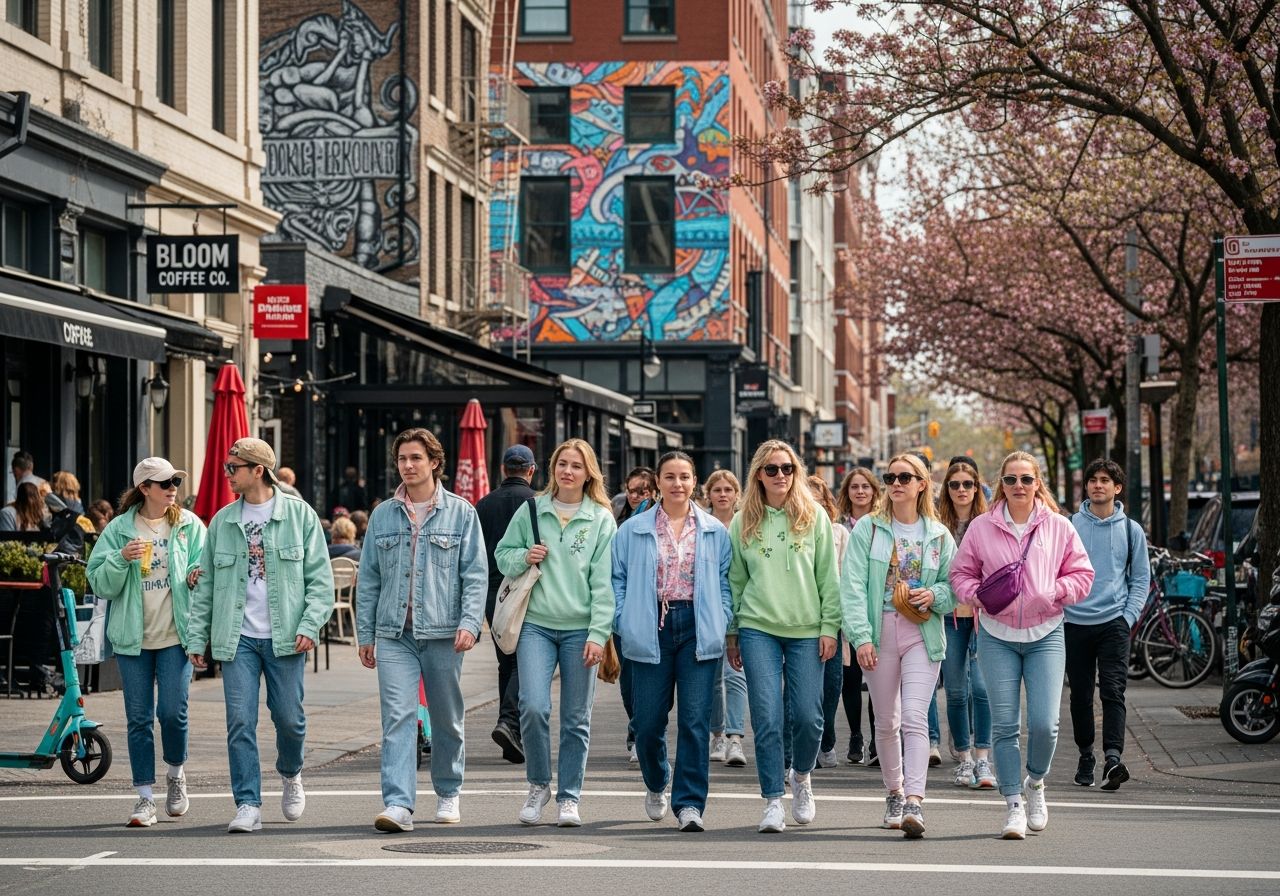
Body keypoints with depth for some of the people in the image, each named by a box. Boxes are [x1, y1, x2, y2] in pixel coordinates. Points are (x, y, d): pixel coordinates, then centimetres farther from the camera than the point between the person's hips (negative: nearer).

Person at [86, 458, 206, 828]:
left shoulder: (189, 525, 3)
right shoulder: (119, 529, 3)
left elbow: (203, 569, 8)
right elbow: (100, 585, 0)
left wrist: (198, 576, -14)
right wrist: (121, 559, -16)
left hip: (175, 635, -1)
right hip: (133, 637, 1)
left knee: (172, 712, -8)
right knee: (139, 718, 3)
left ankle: (176, 773, 21)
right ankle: (145, 797, 10)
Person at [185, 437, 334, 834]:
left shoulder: (299, 515, 2)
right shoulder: (222, 521, 10)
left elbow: (320, 577, 1)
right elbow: (206, 584, 12)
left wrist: (310, 625, -11)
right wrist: (196, 636, 5)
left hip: (284, 637, -2)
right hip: (238, 638, 2)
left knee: (289, 717, 2)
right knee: (240, 721, -5)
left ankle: (291, 774, 33)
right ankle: (248, 806, -2)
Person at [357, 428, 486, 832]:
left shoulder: (461, 512, 3)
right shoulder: (383, 515, 10)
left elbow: (476, 574, -1)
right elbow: (368, 579, 12)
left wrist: (469, 622, -13)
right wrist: (365, 633, 8)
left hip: (443, 632, -1)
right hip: (394, 634, 1)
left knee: (447, 718, 10)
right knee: (397, 717, -11)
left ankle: (448, 794, 28)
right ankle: (398, 804, -17)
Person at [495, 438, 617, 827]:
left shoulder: (601, 520, 2)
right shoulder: (531, 511, 7)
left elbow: (604, 582, -2)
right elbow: (502, 554, 16)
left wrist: (598, 634, -9)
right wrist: (523, 558, -7)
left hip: (580, 629, -1)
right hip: (536, 624, 1)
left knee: (576, 719, 3)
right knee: (533, 707, -13)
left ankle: (569, 798, 14)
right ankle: (538, 784, 8)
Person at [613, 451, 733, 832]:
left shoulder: (715, 532, 9)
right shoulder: (633, 530, 7)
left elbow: (725, 582, 11)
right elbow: (617, 580, 8)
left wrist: (722, 625, -2)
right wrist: (624, 624, -4)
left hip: (697, 629, 0)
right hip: (651, 630, 0)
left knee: (695, 720, -6)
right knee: (649, 721, 5)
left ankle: (689, 803, -3)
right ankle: (656, 785, 33)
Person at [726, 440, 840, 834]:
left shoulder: (814, 516, 4)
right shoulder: (743, 522, 7)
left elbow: (829, 576, 4)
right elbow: (735, 580, 11)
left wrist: (829, 626, -2)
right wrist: (731, 633, 8)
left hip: (807, 630, 0)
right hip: (758, 628, 0)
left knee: (808, 715, -2)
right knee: (767, 717, -6)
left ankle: (801, 776, 28)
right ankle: (773, 801, 0)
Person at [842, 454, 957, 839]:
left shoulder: (939, 535, 6)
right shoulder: (868, 529, 2)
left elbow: (955, 587, 13)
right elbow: (853, 586, -5)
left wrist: (934, 595, -10)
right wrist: (860, 636, -14)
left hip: (922, 635, -1)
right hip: (879, 633, 1)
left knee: (915, 718, -14)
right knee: (887, 721, 10)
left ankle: (914, 803, -21)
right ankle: (894, 793, 28)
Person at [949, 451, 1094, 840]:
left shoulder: (1058, 527, 2)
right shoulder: (981, 527, 3)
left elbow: (1082, 574, 7)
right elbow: (961, 573, 9)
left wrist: (1055, 592, -11)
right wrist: (978, 595, -11)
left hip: (1045, 635, 0)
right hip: (997, 636, 0)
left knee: (1044, 723, -9)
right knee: (1004, 724, -2)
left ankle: (1035, 783, 20)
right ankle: (1014, 804, 8)